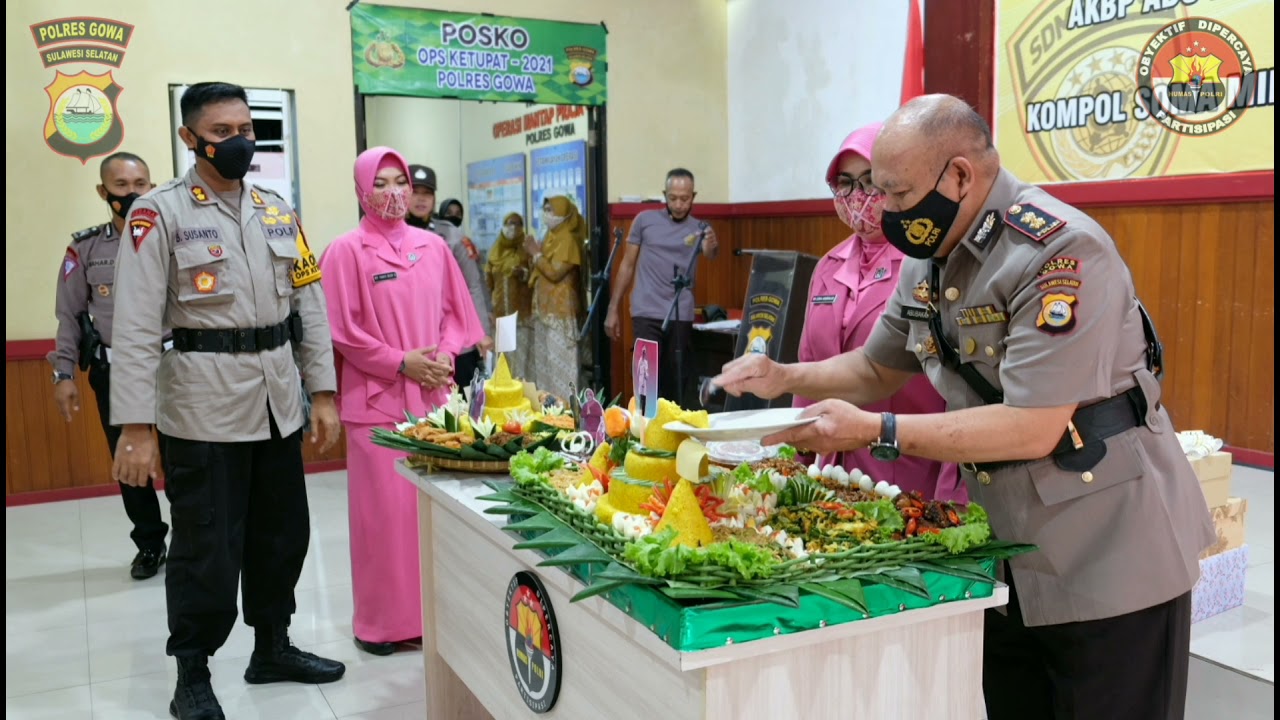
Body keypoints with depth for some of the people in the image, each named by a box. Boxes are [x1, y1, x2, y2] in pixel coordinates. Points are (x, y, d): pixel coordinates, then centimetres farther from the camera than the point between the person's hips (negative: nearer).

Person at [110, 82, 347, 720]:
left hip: (277, 401, 5)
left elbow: (310, 304, 11)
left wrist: (323, 392, 6)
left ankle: (272, 648, 35)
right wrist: (135, 428, -16)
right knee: (207, 549, 3)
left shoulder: (278, 211, 9)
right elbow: (136, 326, -11)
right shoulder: (159, 212, -7)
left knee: (283, 535, 15)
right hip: (203, 403, -5)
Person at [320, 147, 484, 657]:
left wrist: (445, 354, -3)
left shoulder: (433, 247, 10)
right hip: (377, 398, -4)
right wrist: (400, 362, -12)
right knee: (384, 507, -3)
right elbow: (341, 331, -7)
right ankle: (381, 620, 10)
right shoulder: (346, 252, -4)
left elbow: (456, 311, 14)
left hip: (433, 394, 4)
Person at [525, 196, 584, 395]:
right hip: (544, 306, 10)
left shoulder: (567, 238, -11)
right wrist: (532, 253, 2)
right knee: (545, 360, 13)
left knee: (560, 360, -10)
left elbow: (555, 272, -19)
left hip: (560, 308, -10)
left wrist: (536, 253, -9)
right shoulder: (550, 237, 16)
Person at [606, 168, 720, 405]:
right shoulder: (645, 220, 4)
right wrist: (613, 310, 5)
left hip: (681, 316, 1)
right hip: (646, 313, -1)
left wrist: (713, 247, -43)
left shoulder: (700, 229, 4)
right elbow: (628, 266, 9)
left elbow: (711, 255, -18)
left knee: (679, 380, 5)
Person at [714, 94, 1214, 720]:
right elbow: (878, 368, 17)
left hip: (1110, 557, -8)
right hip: (1008, 555, 8)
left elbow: (1032, 428, -28)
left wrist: (876, 432, -28)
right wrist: (783, 377, 1)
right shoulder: (930, 258, 4)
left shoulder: (1060, 252, -24)